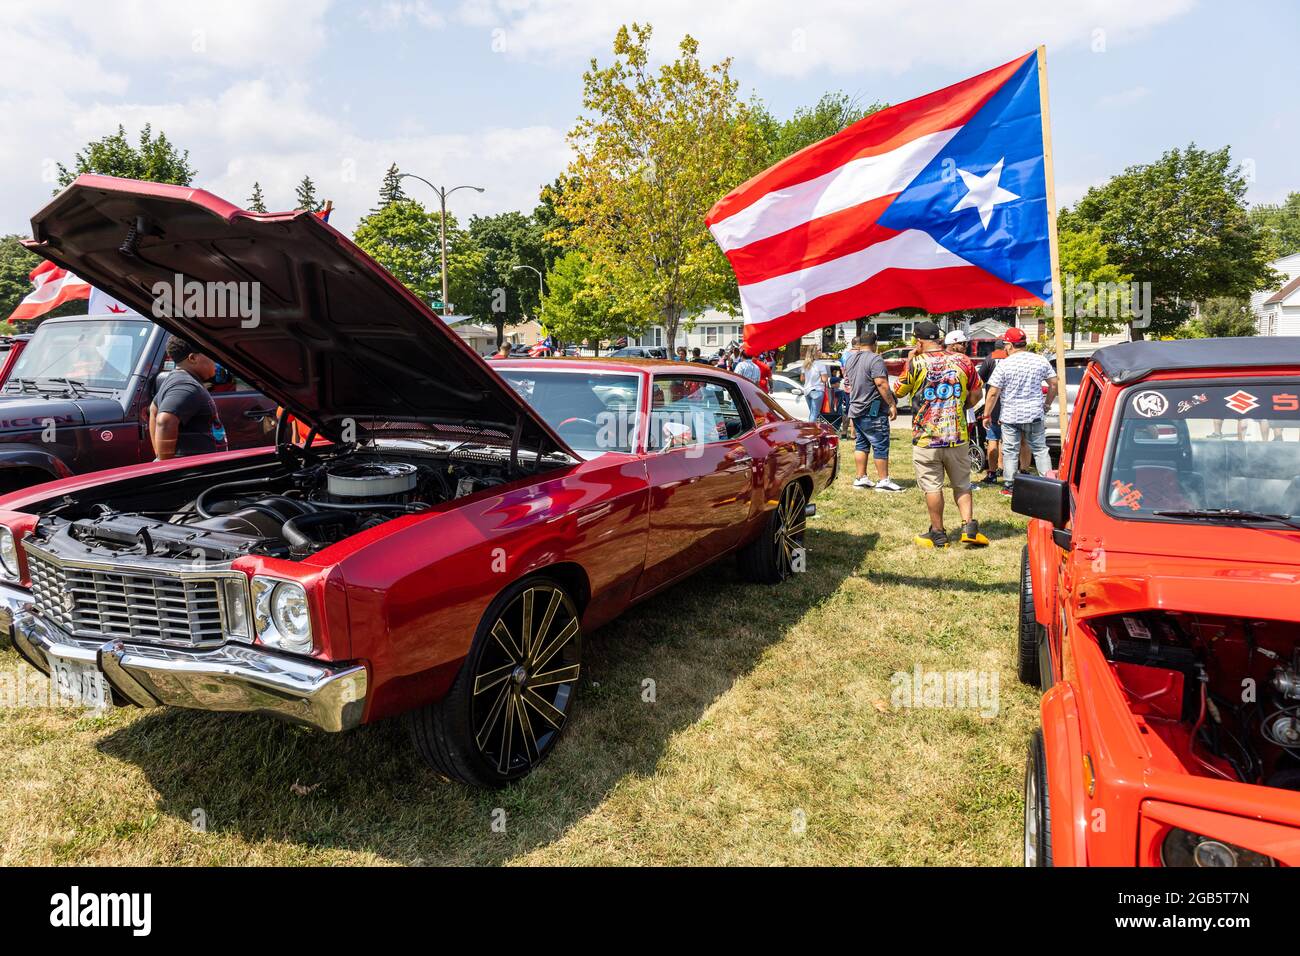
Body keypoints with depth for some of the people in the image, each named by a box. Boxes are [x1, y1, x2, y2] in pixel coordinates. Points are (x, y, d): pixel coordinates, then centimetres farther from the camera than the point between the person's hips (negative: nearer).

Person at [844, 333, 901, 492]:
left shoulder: (850, 358, 11)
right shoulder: (875, 359, -15)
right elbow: (881, 383, -22)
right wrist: (892, 404, -18)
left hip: (856, 409, 8)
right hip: (873, 411, -8)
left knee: (861, 444, 12)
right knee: (881, 446, -3)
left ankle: (861, 478, 14)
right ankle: (883, 480, -1)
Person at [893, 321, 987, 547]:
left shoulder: (915, 364, -10)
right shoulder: (963, 361, 0)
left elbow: (899, 391, 4)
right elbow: (975, 395, 8)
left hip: (926, 437, -3)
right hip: (957, 435, 3)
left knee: (932, 487, 5)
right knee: (962, 485, 16)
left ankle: (938, 534, 11)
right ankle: (969, 526, 8)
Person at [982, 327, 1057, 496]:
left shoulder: (1004, 364, -11)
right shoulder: (1041, 360, 1)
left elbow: (993, 393, -12)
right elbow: (1054, 383, 7)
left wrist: (987, 414, -2)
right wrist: (1047, 404, 21)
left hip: (1010, 416, -3)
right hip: (1035, 414, 3)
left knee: (1010, 452, 7)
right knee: (1040, 450, 13)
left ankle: (1009, 485, 9)